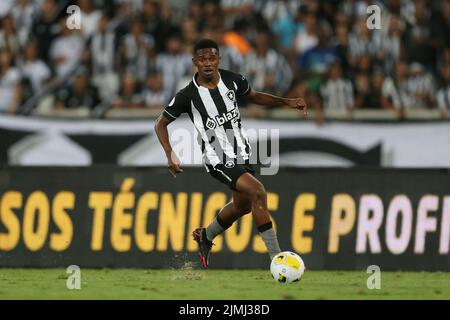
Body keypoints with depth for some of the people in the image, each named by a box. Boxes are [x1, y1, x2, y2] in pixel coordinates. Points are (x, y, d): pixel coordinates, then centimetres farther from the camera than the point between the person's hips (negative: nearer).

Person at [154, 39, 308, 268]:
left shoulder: (232, 80, -5)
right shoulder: (188, 95, -17)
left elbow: (253, 96, 16)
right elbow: (161, 124, -4)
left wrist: (287, 102, 4)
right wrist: (171, 155, -17)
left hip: (241, 153, 7)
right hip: (218, 160, -7)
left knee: (243, 205, 23)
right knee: (258, 192, -24)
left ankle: (205, 237, 50)